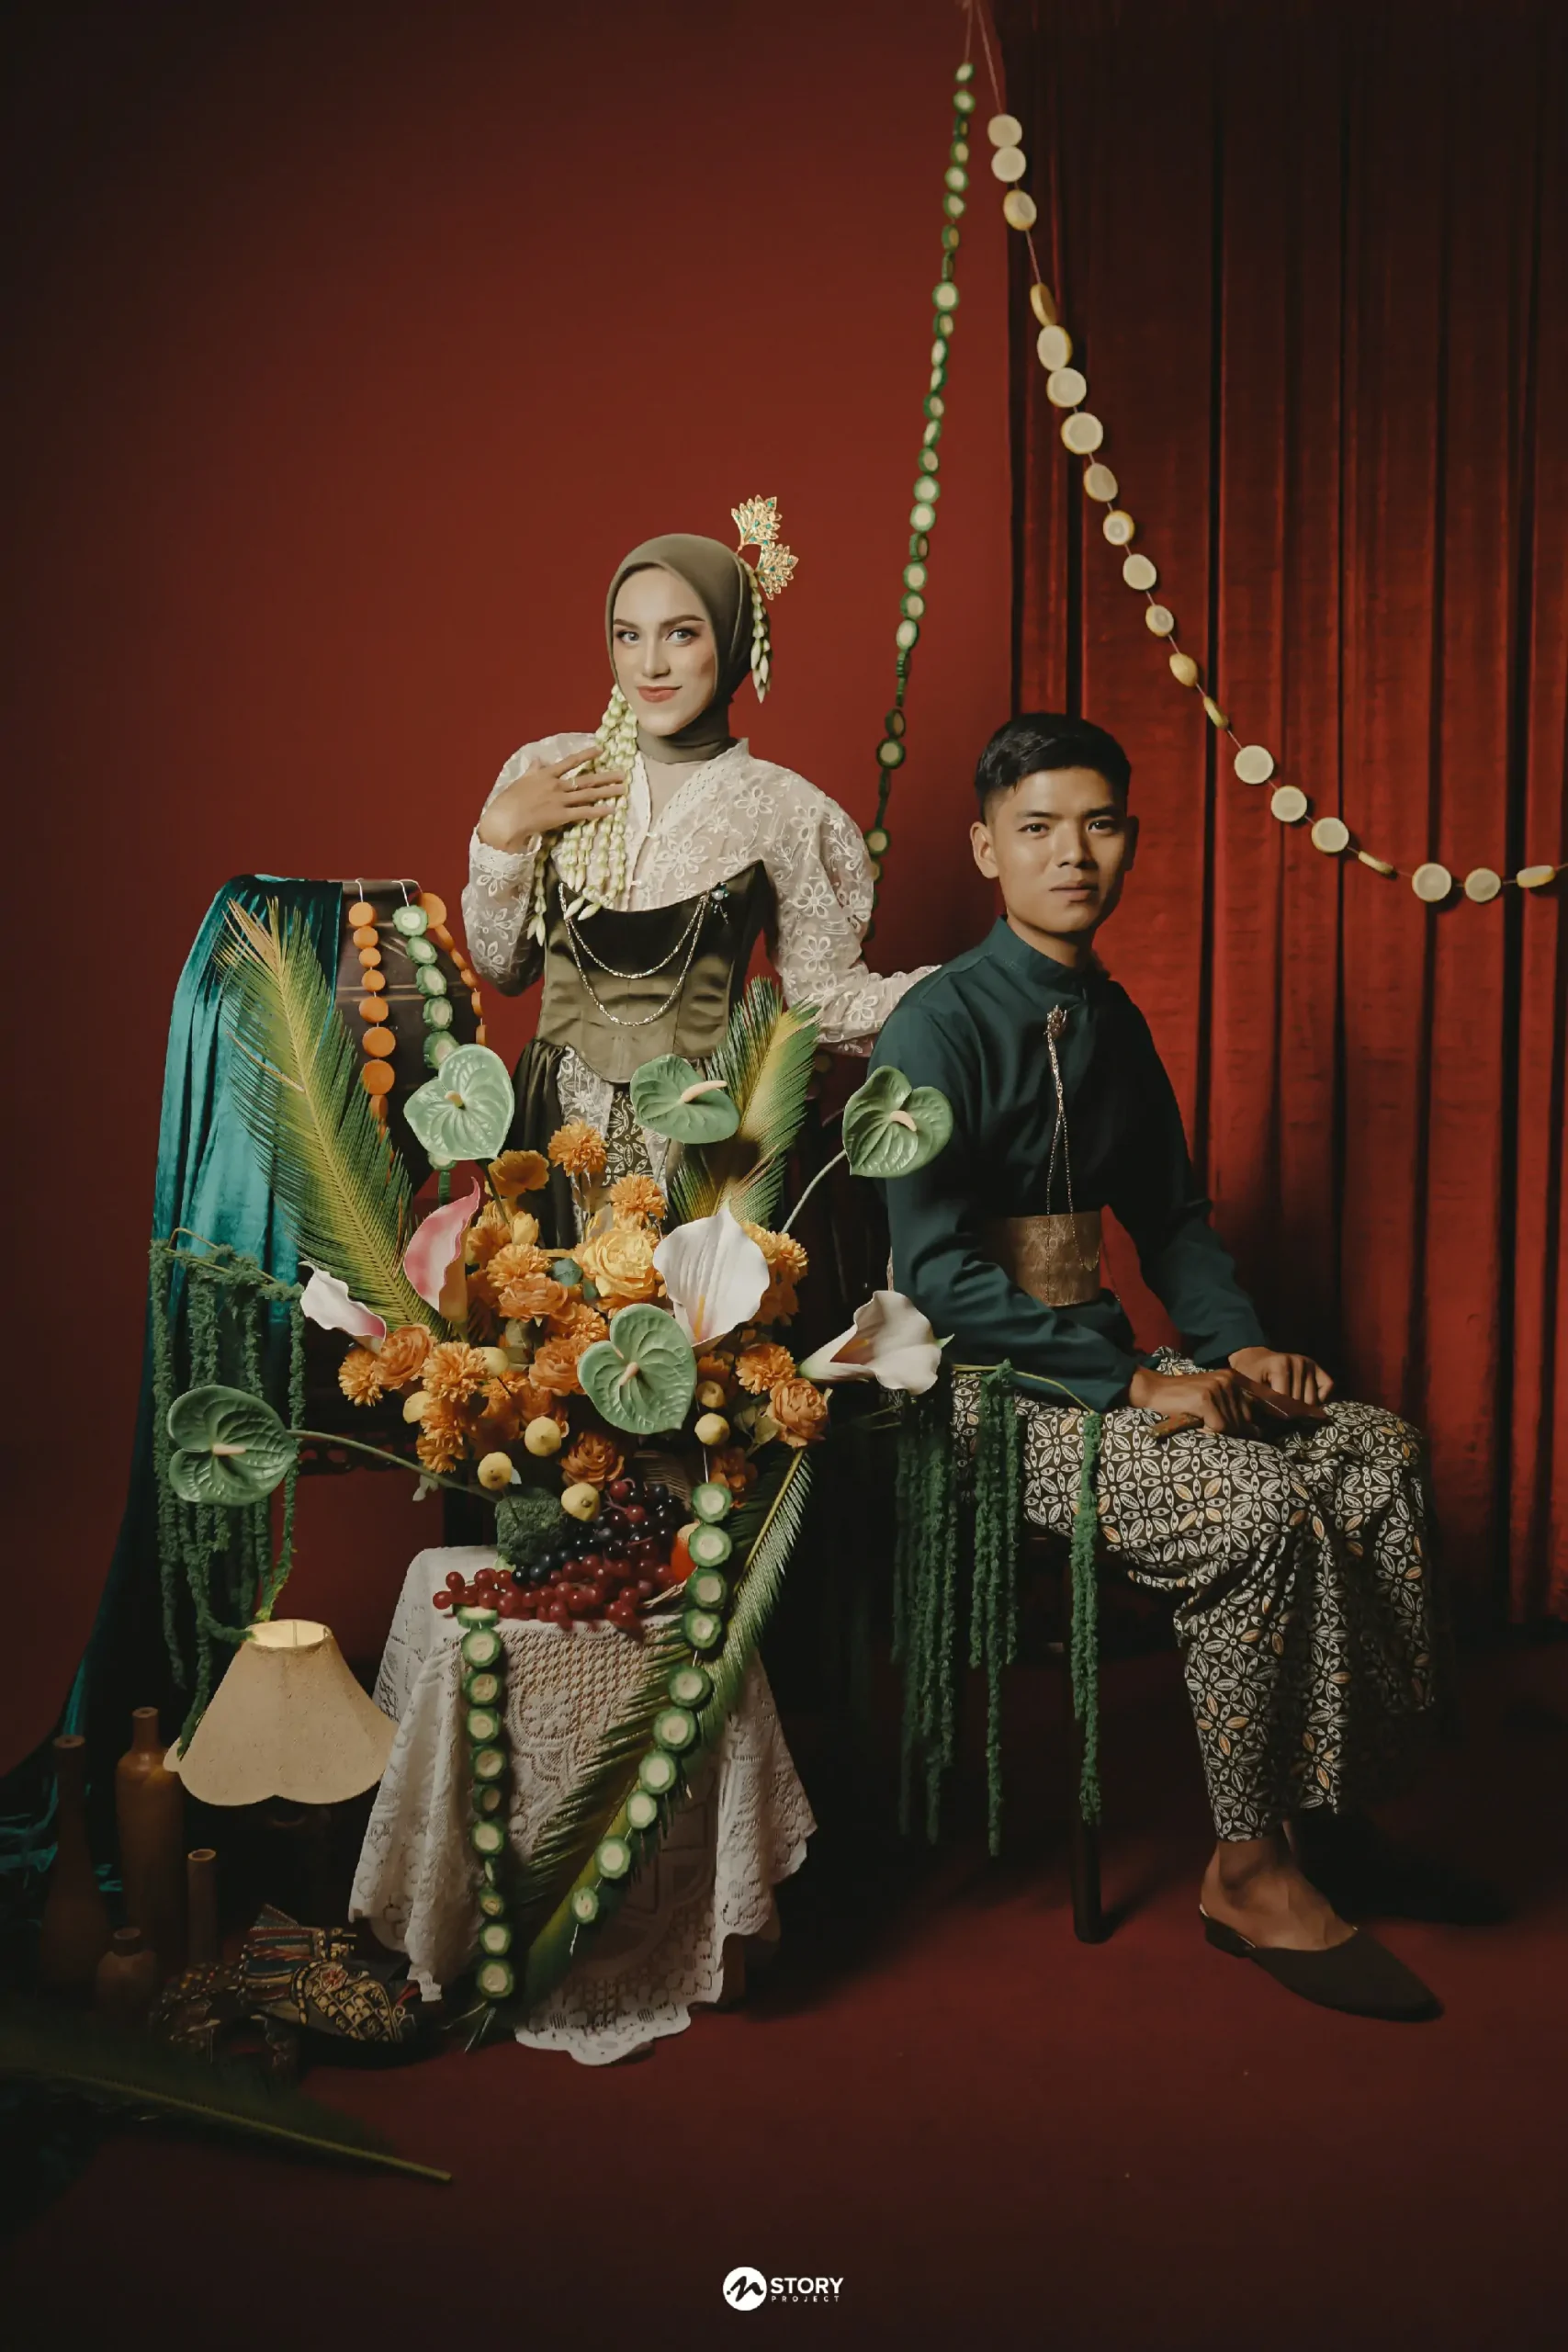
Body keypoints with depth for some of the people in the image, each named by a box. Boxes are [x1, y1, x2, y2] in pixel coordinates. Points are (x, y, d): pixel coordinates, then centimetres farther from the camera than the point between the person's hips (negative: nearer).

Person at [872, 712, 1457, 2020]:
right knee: (1264, 1506, -25)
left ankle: (1319, 1805, 1)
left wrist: (1242, 1344, 0)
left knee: (1379, 1454, -8)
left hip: (1103, 1361, 8)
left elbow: (1172, 1217, 19)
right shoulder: (940, 1025, -13)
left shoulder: (1113, 1021, 12)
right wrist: (1138, 1383, -22)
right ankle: (1250, 1875, -8)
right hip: (990, 1388, -7)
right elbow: (937, 1272, -21)